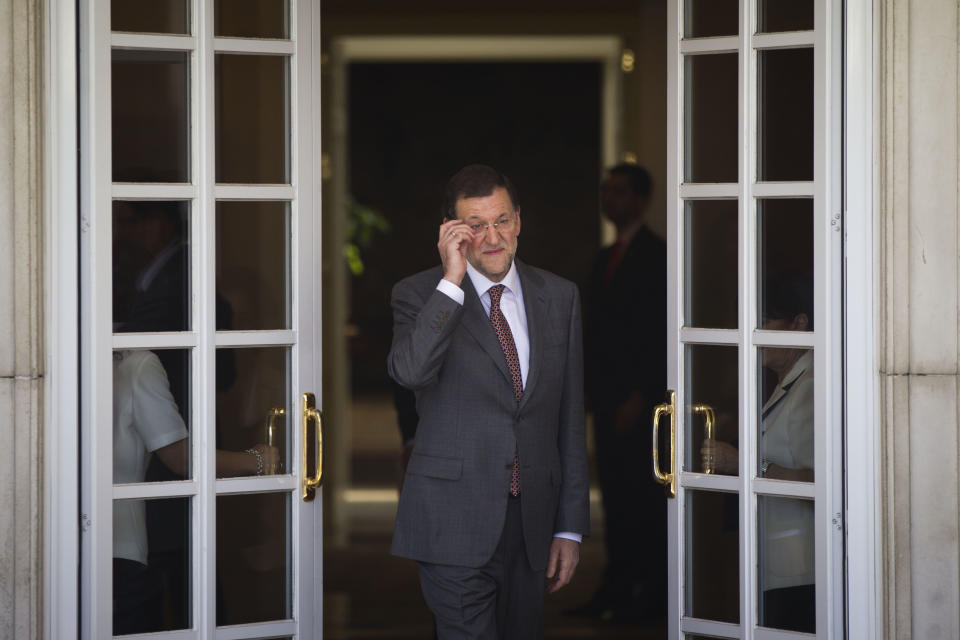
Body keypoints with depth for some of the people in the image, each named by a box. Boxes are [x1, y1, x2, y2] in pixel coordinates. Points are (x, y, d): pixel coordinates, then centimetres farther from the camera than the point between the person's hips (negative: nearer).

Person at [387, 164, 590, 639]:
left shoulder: (559, 297, 10)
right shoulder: (419, 294, 0)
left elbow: (570, 420, 11)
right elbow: (409, 372, -21)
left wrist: (570, 528, 9)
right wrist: (452, 280, -21)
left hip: (531, 524, 4)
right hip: (454, 526, -4)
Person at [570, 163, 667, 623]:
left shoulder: (656, 255, -8)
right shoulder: (605, 258, 19)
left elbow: (661, 332, -13)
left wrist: (640, 396, -17)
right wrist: (592, 391, 12)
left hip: (639, 399, -8)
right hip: (607, 396, 8)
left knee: (643, 496, -6)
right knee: (615, 494, 8)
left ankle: (652, 597, -3)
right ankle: (616, 590, 12)